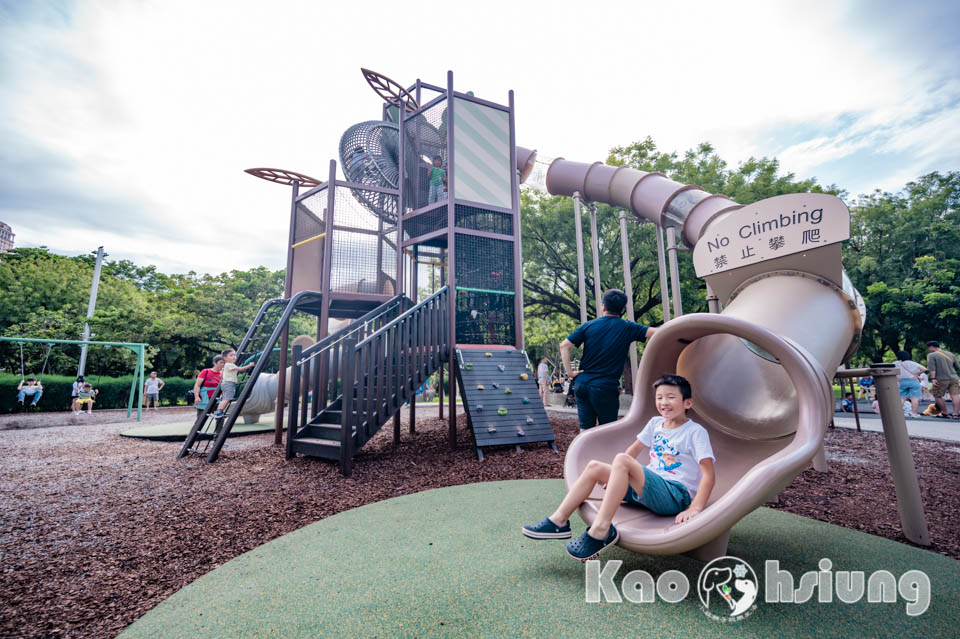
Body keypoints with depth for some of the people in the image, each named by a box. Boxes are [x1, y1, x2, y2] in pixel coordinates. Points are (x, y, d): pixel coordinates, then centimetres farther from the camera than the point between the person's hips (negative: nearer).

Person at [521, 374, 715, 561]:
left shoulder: (695, 432, -6)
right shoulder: (655, 423, 12)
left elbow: (708, 475, -14)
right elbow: (635, 449, 20)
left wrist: (695, 509, -24)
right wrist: (617, 477, 16)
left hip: (677, 496, -7)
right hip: (649, 488, 7)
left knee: (621, 460, -30)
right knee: (594, 467, -7)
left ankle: (600, 531, -31)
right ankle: (559, 521, -7)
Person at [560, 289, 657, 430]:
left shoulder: (588, 326, 4)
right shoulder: (628, 328, -2)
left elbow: (564, 346, -1)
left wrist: (569, 371, 0)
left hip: (582, 384, 3)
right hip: (606, 387, -3)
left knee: (585, 429, 9)